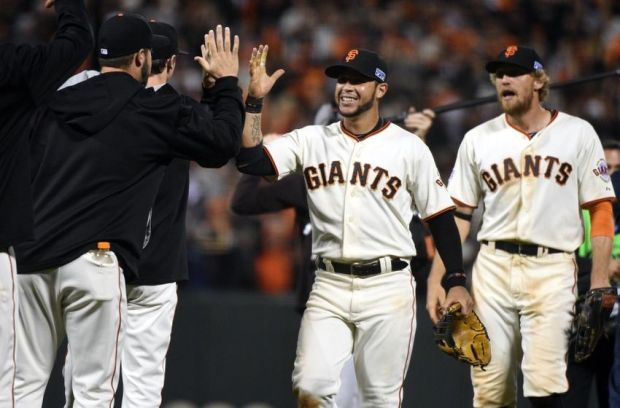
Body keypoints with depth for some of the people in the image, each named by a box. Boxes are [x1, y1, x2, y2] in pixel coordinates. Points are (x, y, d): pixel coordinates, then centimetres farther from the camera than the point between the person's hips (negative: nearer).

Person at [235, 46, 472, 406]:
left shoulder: (409, 147, 1)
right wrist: (255, 100, -10)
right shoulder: (311, 140, 8)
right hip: (329, 287, 2)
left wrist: (457, 282, -4)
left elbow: (440, 217, 3)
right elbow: (251, 161, -4)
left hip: (388, 287, -2)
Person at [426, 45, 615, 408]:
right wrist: (437, 278, 3)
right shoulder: (479, 139, 11)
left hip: (553, 269, -3)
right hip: (494, 267, 3)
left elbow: (601, 210, 3)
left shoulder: (578, 134, 4)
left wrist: (600, 281, -6)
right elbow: (458, 215, 12)